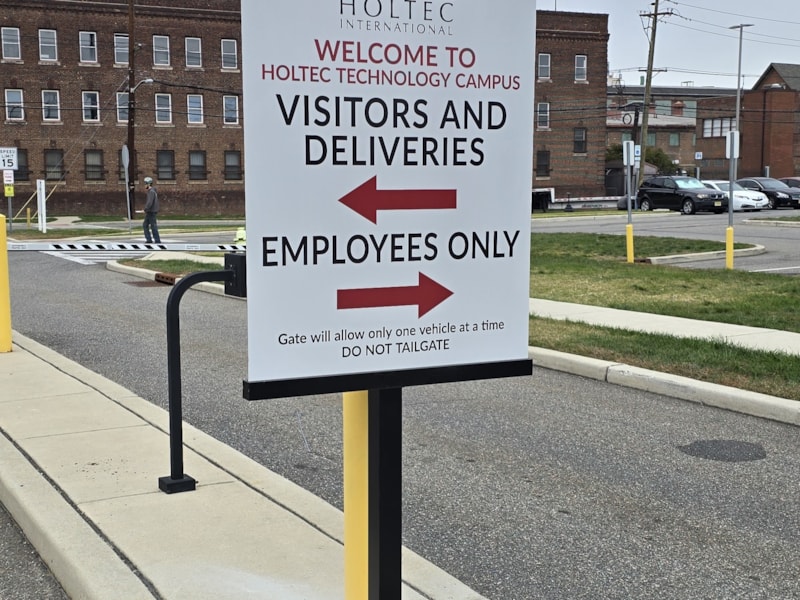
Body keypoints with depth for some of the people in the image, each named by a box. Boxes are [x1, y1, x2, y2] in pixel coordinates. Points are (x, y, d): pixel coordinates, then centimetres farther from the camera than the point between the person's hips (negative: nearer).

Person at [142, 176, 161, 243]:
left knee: (153, 226, -4)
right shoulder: (152, 191, 16)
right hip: (149, 212, 10)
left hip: (151, 212, -10)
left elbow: (150, 202, -26)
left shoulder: (151, 192, -16)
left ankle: (157, 241, 1)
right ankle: (149, 240, 8)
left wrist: (145, 210, -18)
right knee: (145, 225, 9)